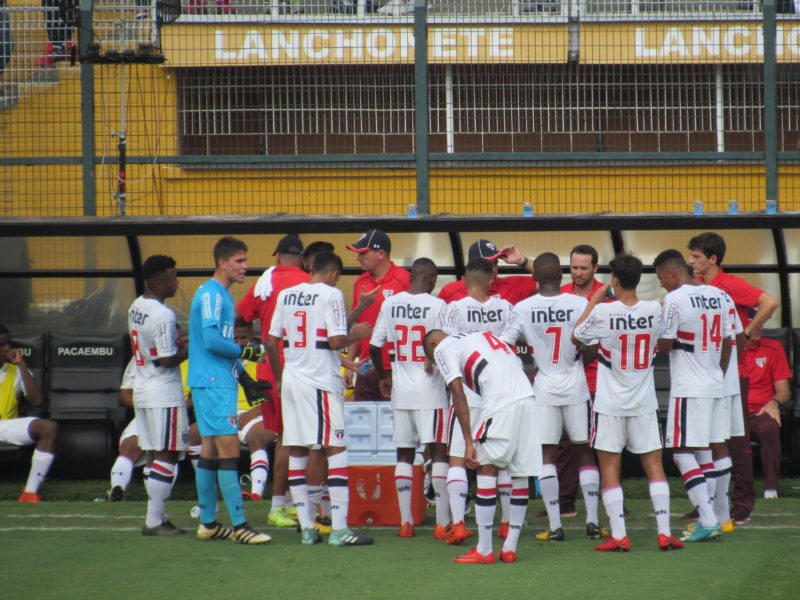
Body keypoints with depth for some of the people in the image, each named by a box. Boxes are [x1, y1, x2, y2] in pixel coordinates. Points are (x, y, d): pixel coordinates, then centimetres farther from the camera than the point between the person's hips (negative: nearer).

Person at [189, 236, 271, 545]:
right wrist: (246, 351, -12)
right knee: (229, 449, -12)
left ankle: (207, 523, 15)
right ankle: (239, 525, -15)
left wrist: (244, 375, 21)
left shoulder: (223, 296, 18)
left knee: (210, 450, 11)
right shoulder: (210, 294, -13)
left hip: (220, 382, 10)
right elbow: (211, 340, -21)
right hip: (213, 383, -10)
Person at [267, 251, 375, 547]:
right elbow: (336, 341, -16)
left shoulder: (286, 295, 10)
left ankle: (306, 528, 9)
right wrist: (356, 334, 4)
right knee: (336, 450, -3)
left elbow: (271, 342, 12)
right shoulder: (331, 294, -7)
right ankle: (338, 530, -9)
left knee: (296, 452, 8)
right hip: (321, 381, -6)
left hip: (290, 380, 6)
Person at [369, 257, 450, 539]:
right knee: (439, 452, -1)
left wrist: (384, 376, 19)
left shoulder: (390, 304, 2)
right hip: (430, 389, -4)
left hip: (400, 389, 4)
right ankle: (442, 523, -5)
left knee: (404, 455, 10)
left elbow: (374, 346, 4)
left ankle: (405, 521, 8)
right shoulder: (437, 305, -9)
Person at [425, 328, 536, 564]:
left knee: (487, 468, 1)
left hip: (500, 403, -7)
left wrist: (468, 442, -3)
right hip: (527, 396, 7)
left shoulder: (442, 348, 11)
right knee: (520, 475, 10)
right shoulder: (484, 335, 32)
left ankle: (484, 550, 1)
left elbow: (458, 394, 0)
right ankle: (510, 548, 16)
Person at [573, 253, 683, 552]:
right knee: (654, 465, 7)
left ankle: (619, 536, -2)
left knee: (609, 468, 3)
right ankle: (664, 532, 1)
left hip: (610, 404, -3)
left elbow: (576, 336, 4)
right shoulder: (654, 310, -4)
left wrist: (595, 299, 10)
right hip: (644, 403, 3)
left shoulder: (603, 312, -14)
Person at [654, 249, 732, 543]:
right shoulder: (717, 295, 9)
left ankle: (708, 520, -14)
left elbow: (664, 346, -10)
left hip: (688, 389, -8)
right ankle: (709, 517, 12)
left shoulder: (674, 300, -13)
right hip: (716, 386, 8)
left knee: (682, 452, -5)